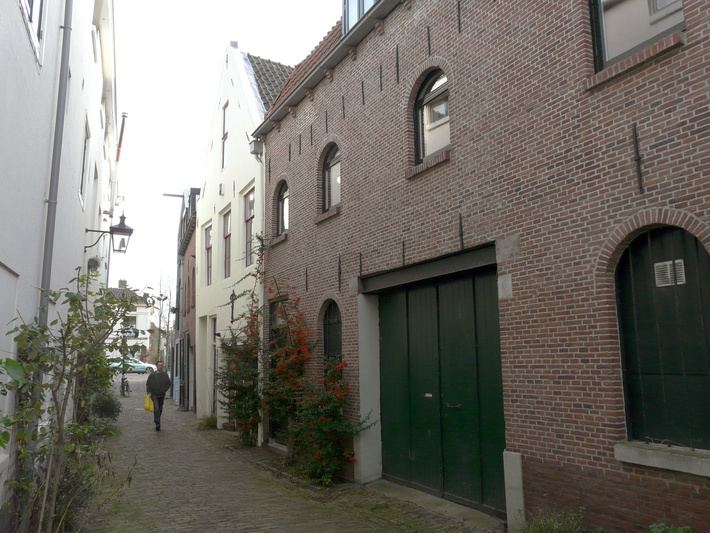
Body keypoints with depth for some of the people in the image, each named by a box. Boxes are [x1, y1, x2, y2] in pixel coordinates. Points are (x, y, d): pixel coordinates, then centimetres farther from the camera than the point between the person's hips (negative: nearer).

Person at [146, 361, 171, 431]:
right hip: (153, 394, -2)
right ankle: (157, 423, -23)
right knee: (156, 408, -18)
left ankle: (157, 422, 25)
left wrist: (163, 391, -9)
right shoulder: (152, 375, 6)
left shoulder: (165, 375, 5)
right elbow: (147, 384, 11)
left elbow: (168, 384, 4)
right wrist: (148, 392, -2)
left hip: (161, 395, 2)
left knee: (160, 409, 8)